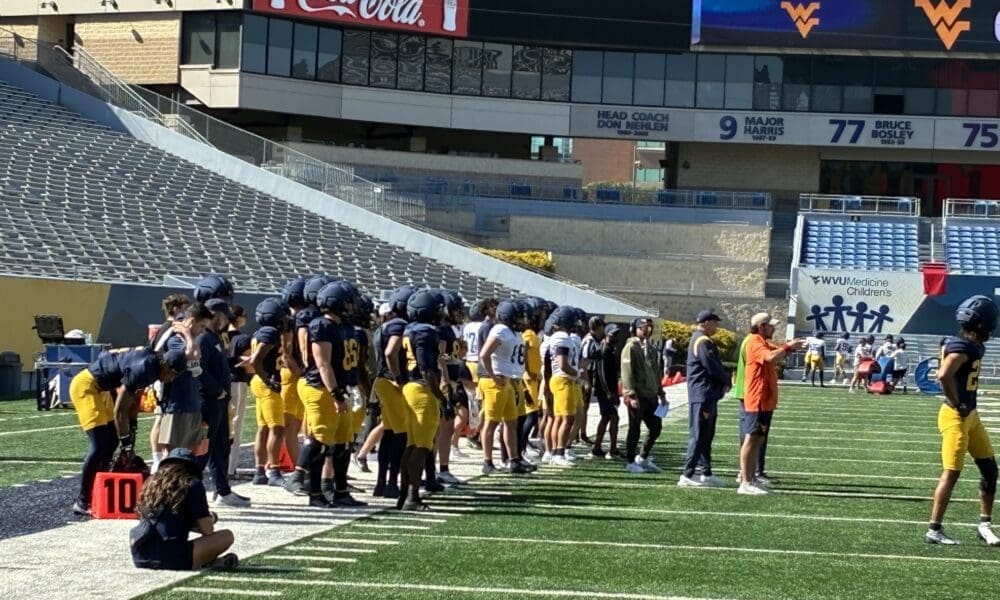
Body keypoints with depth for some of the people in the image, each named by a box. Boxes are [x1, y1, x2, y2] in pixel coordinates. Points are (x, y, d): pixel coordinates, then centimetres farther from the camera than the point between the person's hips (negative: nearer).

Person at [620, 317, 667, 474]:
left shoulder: (651, 349, 16)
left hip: (651, 396, 8)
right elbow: (627, 373, -15)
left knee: (656, 427, 9)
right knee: (635, 429, 0)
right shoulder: (631, 347, -9)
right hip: (637, 396, -8)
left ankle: (643, 458, 23)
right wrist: (631, 395, -21)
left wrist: (661, 394, 18)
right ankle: (631, 462, 10)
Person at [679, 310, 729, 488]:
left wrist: (724, 380, 4)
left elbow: (714, 366, 20)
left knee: (706, 436, 14)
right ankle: (687, 476, -8)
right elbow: (712, 367, -20)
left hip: (707, 395, 11)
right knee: (698, 436, -9)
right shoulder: (703, 342, -14)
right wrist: (727, 380, -2)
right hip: (703, 395, -11)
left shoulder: (699, 340, 19)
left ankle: (706, 474, 18)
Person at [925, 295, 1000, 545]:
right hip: (956, 417, -10)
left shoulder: (975, 347, 8)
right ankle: (934, 530, 2)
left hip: (971, 415, 10)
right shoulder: (962, 348, -21)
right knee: (951, 473, -5)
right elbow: (944, 376, -35)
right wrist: (957, 405, -20)